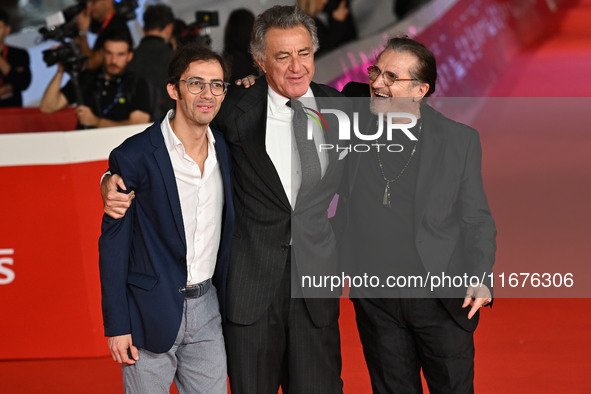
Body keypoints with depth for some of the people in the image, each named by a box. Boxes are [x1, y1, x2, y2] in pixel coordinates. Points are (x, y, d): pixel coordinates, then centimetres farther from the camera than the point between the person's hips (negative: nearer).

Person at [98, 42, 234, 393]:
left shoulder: (227, 151, 3)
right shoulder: (133, 157, -12)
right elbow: (113, 243, -8)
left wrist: (231, 303, 9)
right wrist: (117, 325, -9)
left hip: (207, 308, 5)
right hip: (152, 314, -4)